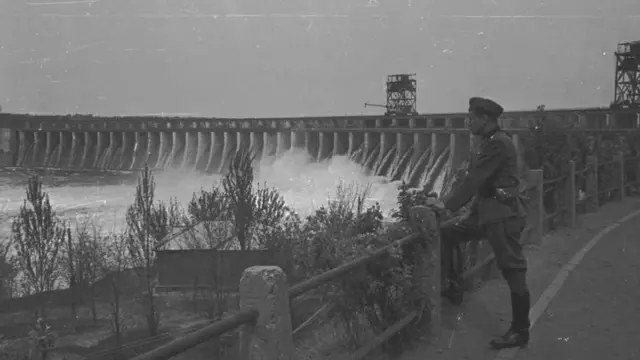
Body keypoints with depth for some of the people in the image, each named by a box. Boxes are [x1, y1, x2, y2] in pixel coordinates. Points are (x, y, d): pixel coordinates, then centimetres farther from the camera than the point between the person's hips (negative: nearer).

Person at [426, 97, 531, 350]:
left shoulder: (498, 144, -18)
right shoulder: (491, 142, 14)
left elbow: (474, 180, -20)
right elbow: (477, 180, 18)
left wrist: (447, 204, -14)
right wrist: (449, 201, 15)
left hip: (503, 214, -10)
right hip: (487, 211, 11)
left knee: (513, 272, -3)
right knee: (446, 233, 10)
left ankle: (520, 332, 5)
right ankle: (454, 288, 18)